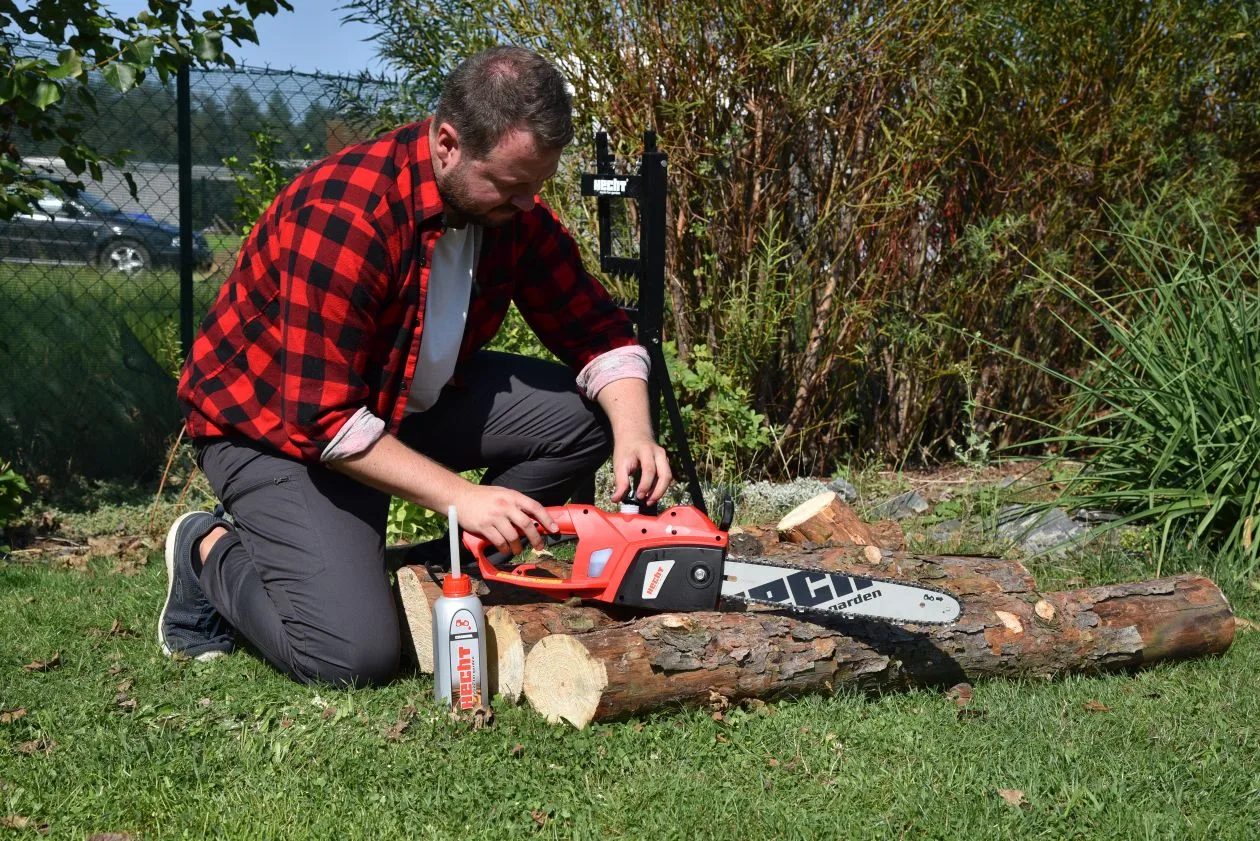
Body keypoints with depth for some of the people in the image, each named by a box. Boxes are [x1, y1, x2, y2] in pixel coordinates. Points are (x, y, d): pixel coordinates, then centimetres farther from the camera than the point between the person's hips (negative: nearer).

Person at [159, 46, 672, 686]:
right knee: (355, 654, -22)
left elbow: (599, 334, -3)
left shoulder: (514, 212, -10)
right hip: (273, 423, -7)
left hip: (405, 402, 7)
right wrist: (458, 495, -33)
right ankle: (211, 554, 6)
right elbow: (323, 418, -32)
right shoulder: (346, 216, -32)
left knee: (588, 411, -9)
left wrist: (634, 433, -22)